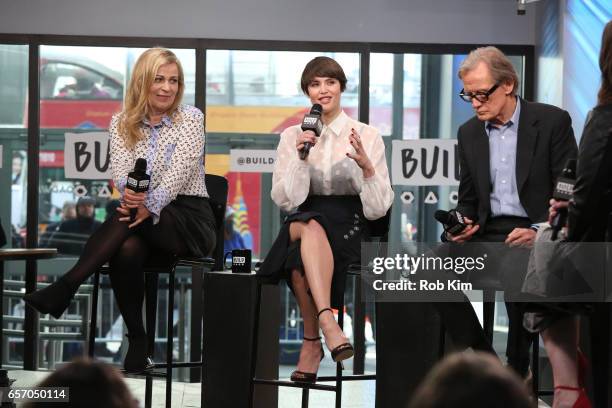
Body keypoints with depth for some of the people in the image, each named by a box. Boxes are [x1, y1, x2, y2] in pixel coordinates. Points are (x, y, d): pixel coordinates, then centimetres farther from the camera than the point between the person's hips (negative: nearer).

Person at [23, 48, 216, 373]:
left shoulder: (190, 118, 0)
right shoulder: (122, 123, 10)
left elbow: (179, 173, -14)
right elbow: (120, 171, -6)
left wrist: (149, 204, -32)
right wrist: (129, 192, -32)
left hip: (189, 217, -2)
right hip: (145, 216, 2)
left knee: (128, 217, -35)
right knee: (127, 249, -35)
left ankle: (64, 289, -38)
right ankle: (137, 342, -26)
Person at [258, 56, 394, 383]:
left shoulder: (367, 136, 4)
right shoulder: (292, 137, 9)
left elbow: (378, 208, -2)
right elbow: (285, 200, -2)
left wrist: (366, 167, -19)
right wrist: (301, 157, -14)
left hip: (349, 228, -1)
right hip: (302, 221, 1)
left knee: (302, 259, -36)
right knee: (311, 226, -38)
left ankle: (311, 342, -29)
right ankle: (327, 322, -46)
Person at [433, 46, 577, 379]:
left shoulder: (553, 121, -3)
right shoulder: (469, 133, 14)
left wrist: (540, 232, -18)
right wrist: (461, 224, -3)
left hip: (534, 233, -5)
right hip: (487, 234, 5)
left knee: (515, 275, -38)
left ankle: (517, 372, -15)